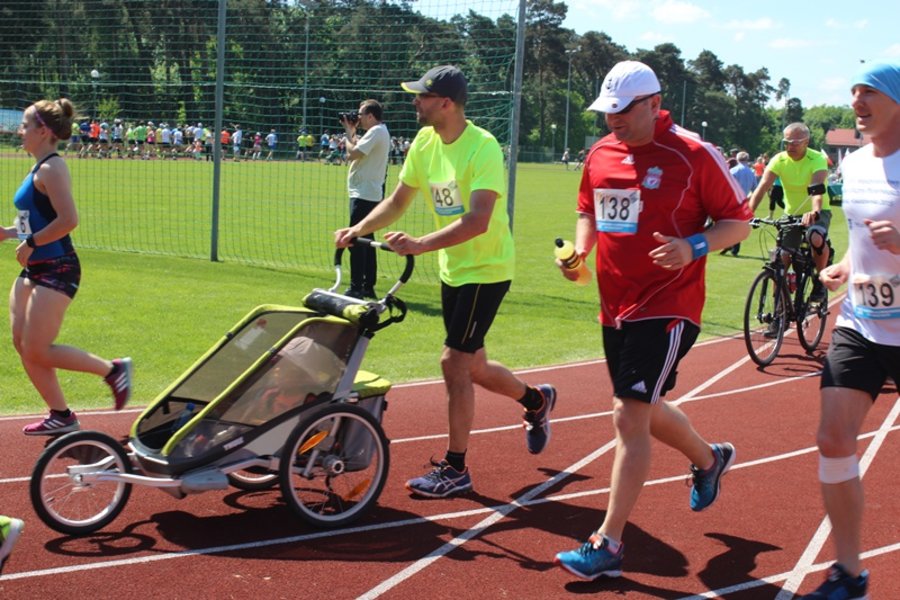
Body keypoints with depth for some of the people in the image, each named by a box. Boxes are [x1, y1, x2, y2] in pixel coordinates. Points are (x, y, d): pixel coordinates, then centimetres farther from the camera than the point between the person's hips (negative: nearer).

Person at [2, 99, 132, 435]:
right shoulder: (38, 169, 13)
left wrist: (30, 243, -17)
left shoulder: (52, 169, -15)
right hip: (34, 269, 10)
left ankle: (113, 369, 7)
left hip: (57, 270, -10)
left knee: (37, 351, -7)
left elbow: (68, 220, -25)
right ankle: (61, 416, 16)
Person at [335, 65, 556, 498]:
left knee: (454, 360, -11)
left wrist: (421, 245, -41)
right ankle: (536, 401, 43)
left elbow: (478, 220, -33)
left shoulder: (482, 147, -22)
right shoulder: (424, 143, 1)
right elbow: (397, 201, 9)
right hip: (452, 269, 8)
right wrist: (357, 230, -6)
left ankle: (455, 469, 0)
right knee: (473, 367, 16)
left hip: (486, 270, -8)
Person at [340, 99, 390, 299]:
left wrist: (348, 133, -4)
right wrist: (351, 132, 12)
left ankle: (356, 287, -7)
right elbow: (359, 150, 18)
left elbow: (352, 153, -20)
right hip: (370, 193, 11)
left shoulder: (376, 132, -14)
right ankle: (368, 286, 18)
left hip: (364, 194, -11)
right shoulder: (380, 131, 17)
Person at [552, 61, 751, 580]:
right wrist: (579, 250, 1)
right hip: (615, 307, 8)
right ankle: (709, 458, 51)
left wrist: (692, 248, -23)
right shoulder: (601, 154, 7)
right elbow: (588, 212, 22)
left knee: (629, 415, -13)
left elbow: (738, 221, -6)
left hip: (667, 308, -7)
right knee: (644, 410, 20)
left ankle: (608, 545, -5)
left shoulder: (694, 155, -11)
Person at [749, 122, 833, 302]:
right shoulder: (779, 160, -11)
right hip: (792, 213, 3)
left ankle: (820, 279, -9)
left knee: (816, 239, -35)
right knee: (781, 261, -6)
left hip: (817, 212, -3)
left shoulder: (817, 159, -19)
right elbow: (762, 187, -22)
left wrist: (814, 212, -56)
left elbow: (817, 188, -36)